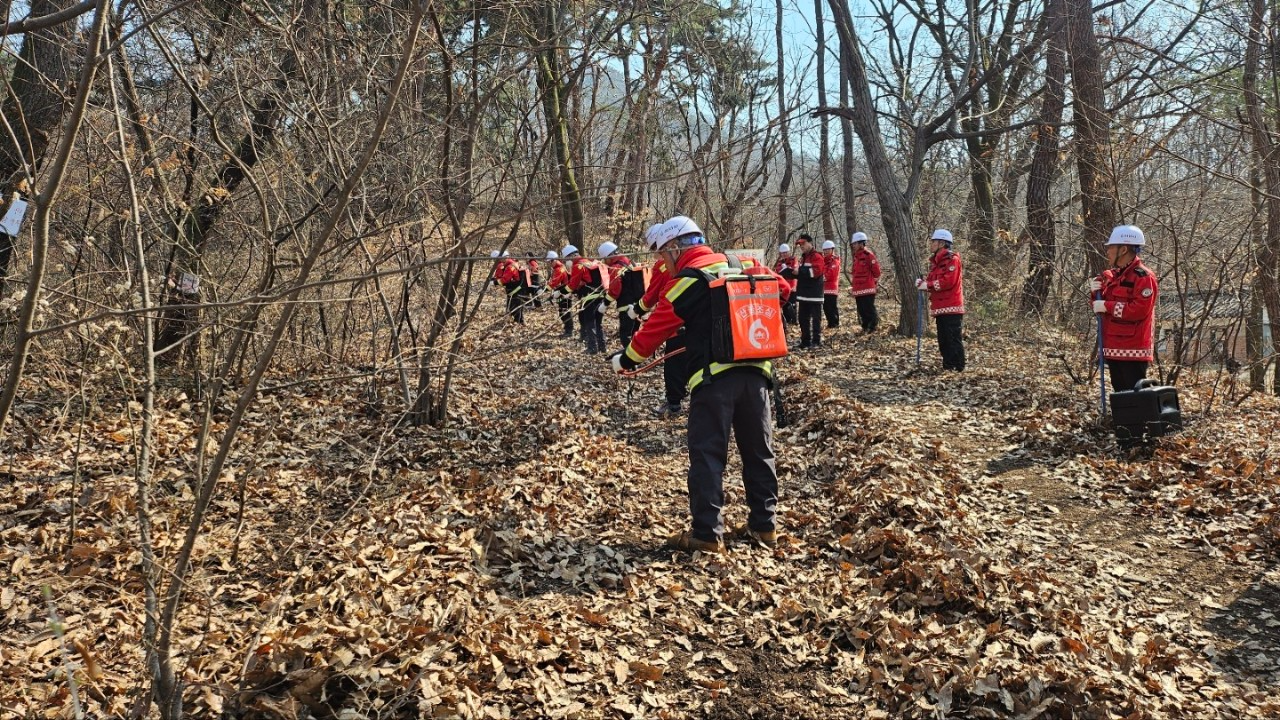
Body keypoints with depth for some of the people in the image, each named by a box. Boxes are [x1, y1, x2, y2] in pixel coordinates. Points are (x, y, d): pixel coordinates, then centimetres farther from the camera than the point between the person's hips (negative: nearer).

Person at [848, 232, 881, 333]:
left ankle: (873, 327, 0)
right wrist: (853, 283, 15)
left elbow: (876, 270, -9)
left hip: (868, 289, -8)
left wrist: (874, 281, 2)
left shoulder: (868, 255, -9)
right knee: (861, 310, 11)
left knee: (869, 309, -6)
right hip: (858, 289, 8)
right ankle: (865, 327, 18)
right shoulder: (855, 257, 15)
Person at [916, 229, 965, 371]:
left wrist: (927, 285, -15)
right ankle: (947, 367, 20)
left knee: (954, 339, -8)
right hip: (940, 308, 9)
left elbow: (948, 281, -21)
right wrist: (923, 282, -3)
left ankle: (959, 369, -5)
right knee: (943, 340, 13)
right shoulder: (935, 260, 18)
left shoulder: (952, 259, -11)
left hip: (951, 308, -9)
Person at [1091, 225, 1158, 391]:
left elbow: (1140, 309, -23)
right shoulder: (1113, 276, 16)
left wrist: (1107, 306, -19)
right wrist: (1097, 293, -1)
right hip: (1114, 348, 9)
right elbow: (1102, 306, 19)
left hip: (1133, 351, -9)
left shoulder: (1143, 276, -12)